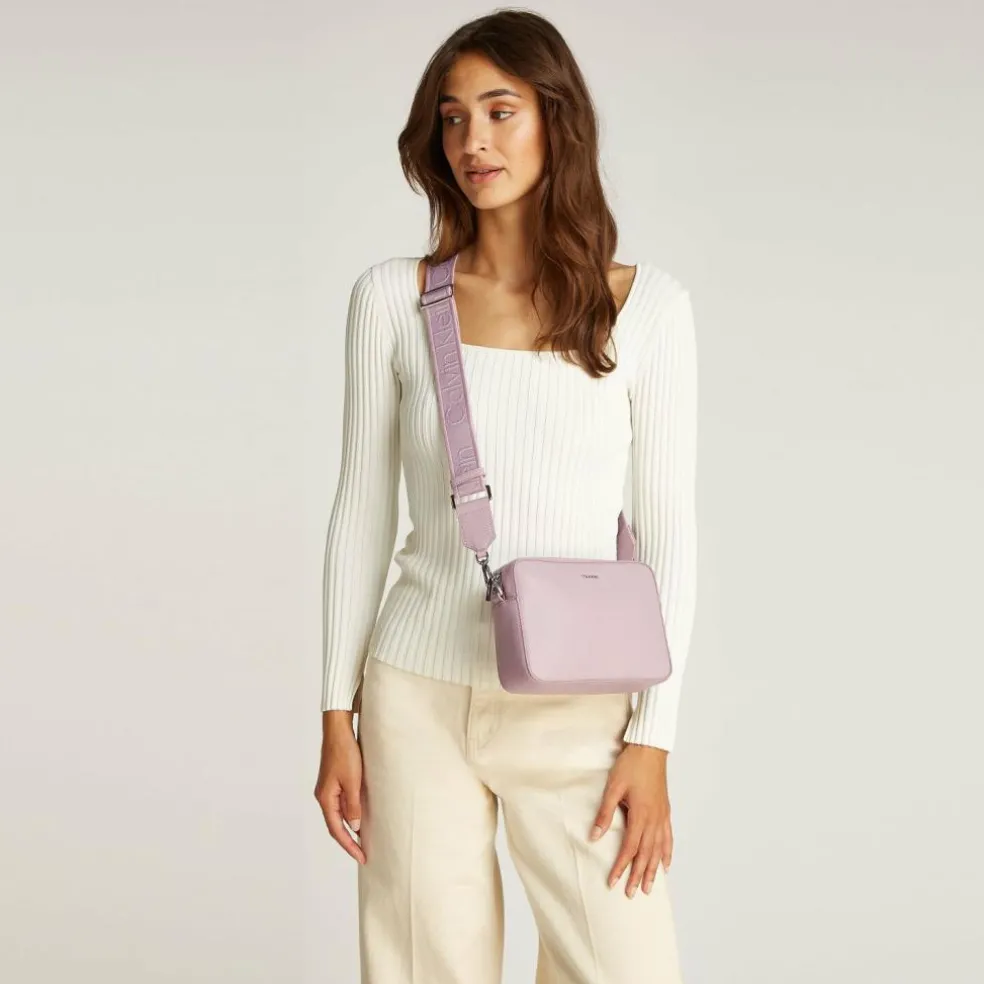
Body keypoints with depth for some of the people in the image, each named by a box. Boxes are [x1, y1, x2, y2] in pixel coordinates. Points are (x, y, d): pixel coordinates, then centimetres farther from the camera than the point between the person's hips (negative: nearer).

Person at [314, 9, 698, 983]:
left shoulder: (646, 305, -2)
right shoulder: (392, 295, 0)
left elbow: (666, 529, -1)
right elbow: (361, 513, 4)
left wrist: (653, 738, -4)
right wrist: (336, 719, 2)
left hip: (580, 706, 0)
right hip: (421, 693, 1)